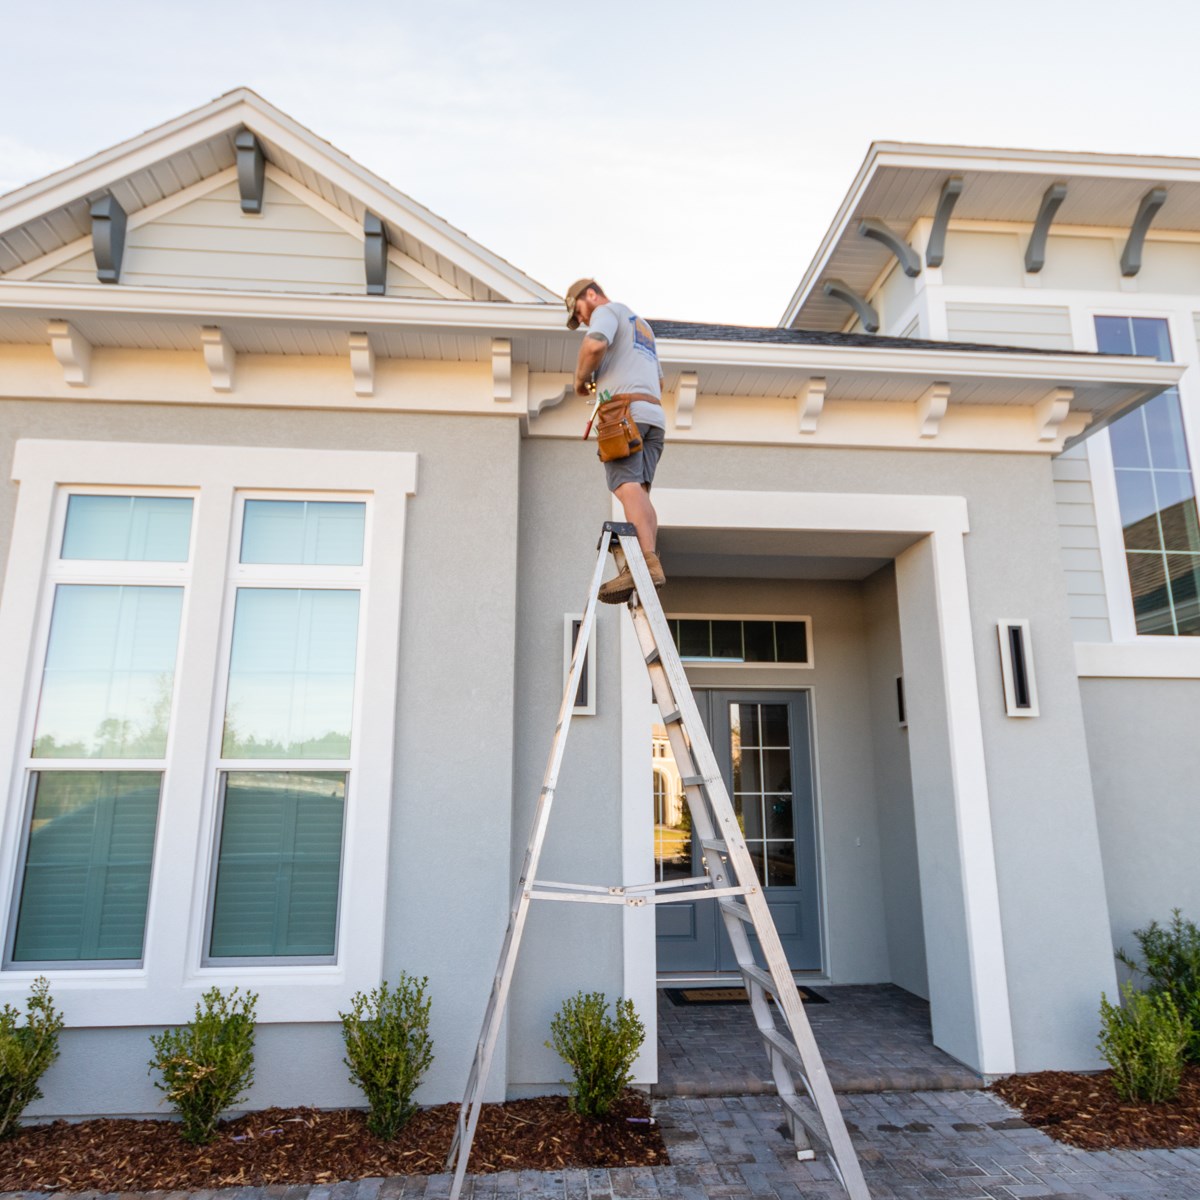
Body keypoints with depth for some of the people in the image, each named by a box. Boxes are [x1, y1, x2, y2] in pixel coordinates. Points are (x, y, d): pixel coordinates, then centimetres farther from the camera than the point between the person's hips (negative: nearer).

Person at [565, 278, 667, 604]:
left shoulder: (608, 311, 10)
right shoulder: (642, 325, 36)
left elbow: (594, 345, -14)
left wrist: (581, 380, 2)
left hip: (624, 409, -8)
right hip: (654, 413, 8)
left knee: (627, 485, -21)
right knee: (639, 491, -4)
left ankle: (647, 561, -36)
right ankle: (647, 564, -20)